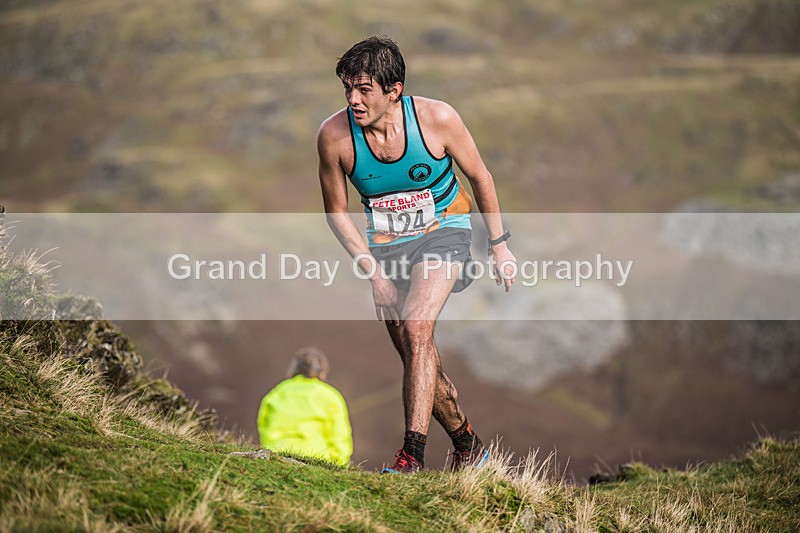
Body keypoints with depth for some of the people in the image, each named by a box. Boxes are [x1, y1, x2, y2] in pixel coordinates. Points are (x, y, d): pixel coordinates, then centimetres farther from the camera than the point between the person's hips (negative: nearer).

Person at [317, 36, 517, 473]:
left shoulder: (437, 118, -20)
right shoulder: (334, 135, -17)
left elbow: (479, 176, -2)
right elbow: (336, 211, -2)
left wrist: (499, 244, 2)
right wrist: (373, 270, -10)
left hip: (443, 230, -3)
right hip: (385, 244, 3)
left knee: (416, 327, -27)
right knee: (419, 360, 5)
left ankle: (412, 456, -28)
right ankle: (467, 447, 28)